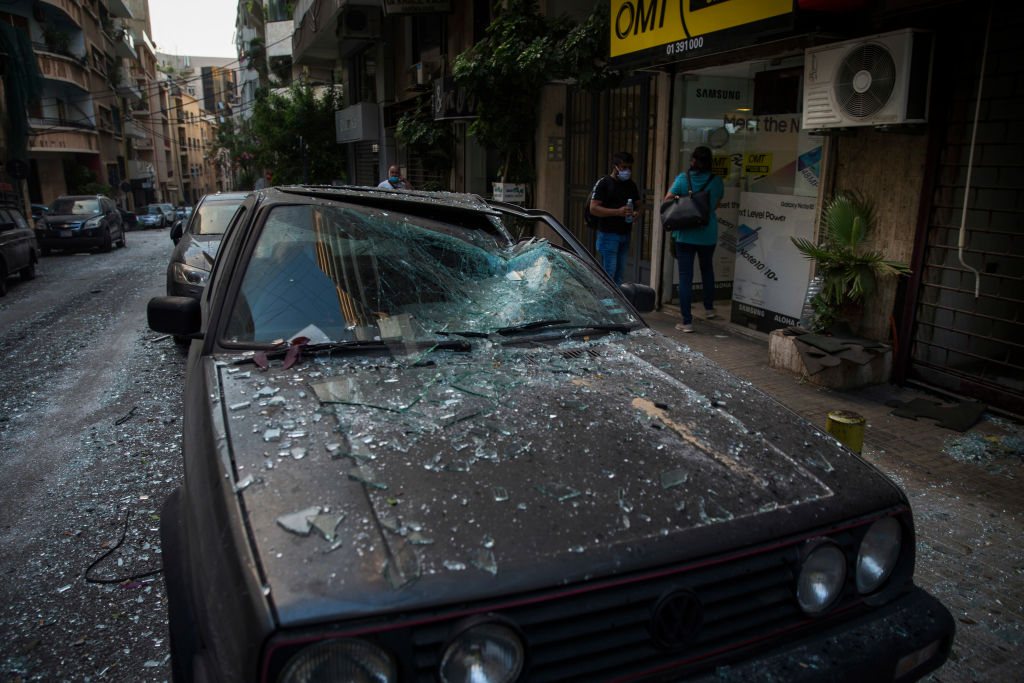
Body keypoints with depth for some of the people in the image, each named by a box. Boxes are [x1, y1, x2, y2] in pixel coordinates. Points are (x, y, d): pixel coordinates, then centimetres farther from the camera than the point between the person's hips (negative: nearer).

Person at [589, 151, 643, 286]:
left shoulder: (631, 185, 14)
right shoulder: (603, 183, -7)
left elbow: (639, 204, 23)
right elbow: (593, 208, -14)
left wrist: (637, 213, -3)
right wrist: (618, 212, -23)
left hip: (625, 234, 7)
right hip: (608, 234, -7)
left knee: (620, 272, 10)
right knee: (609, 272, -8)